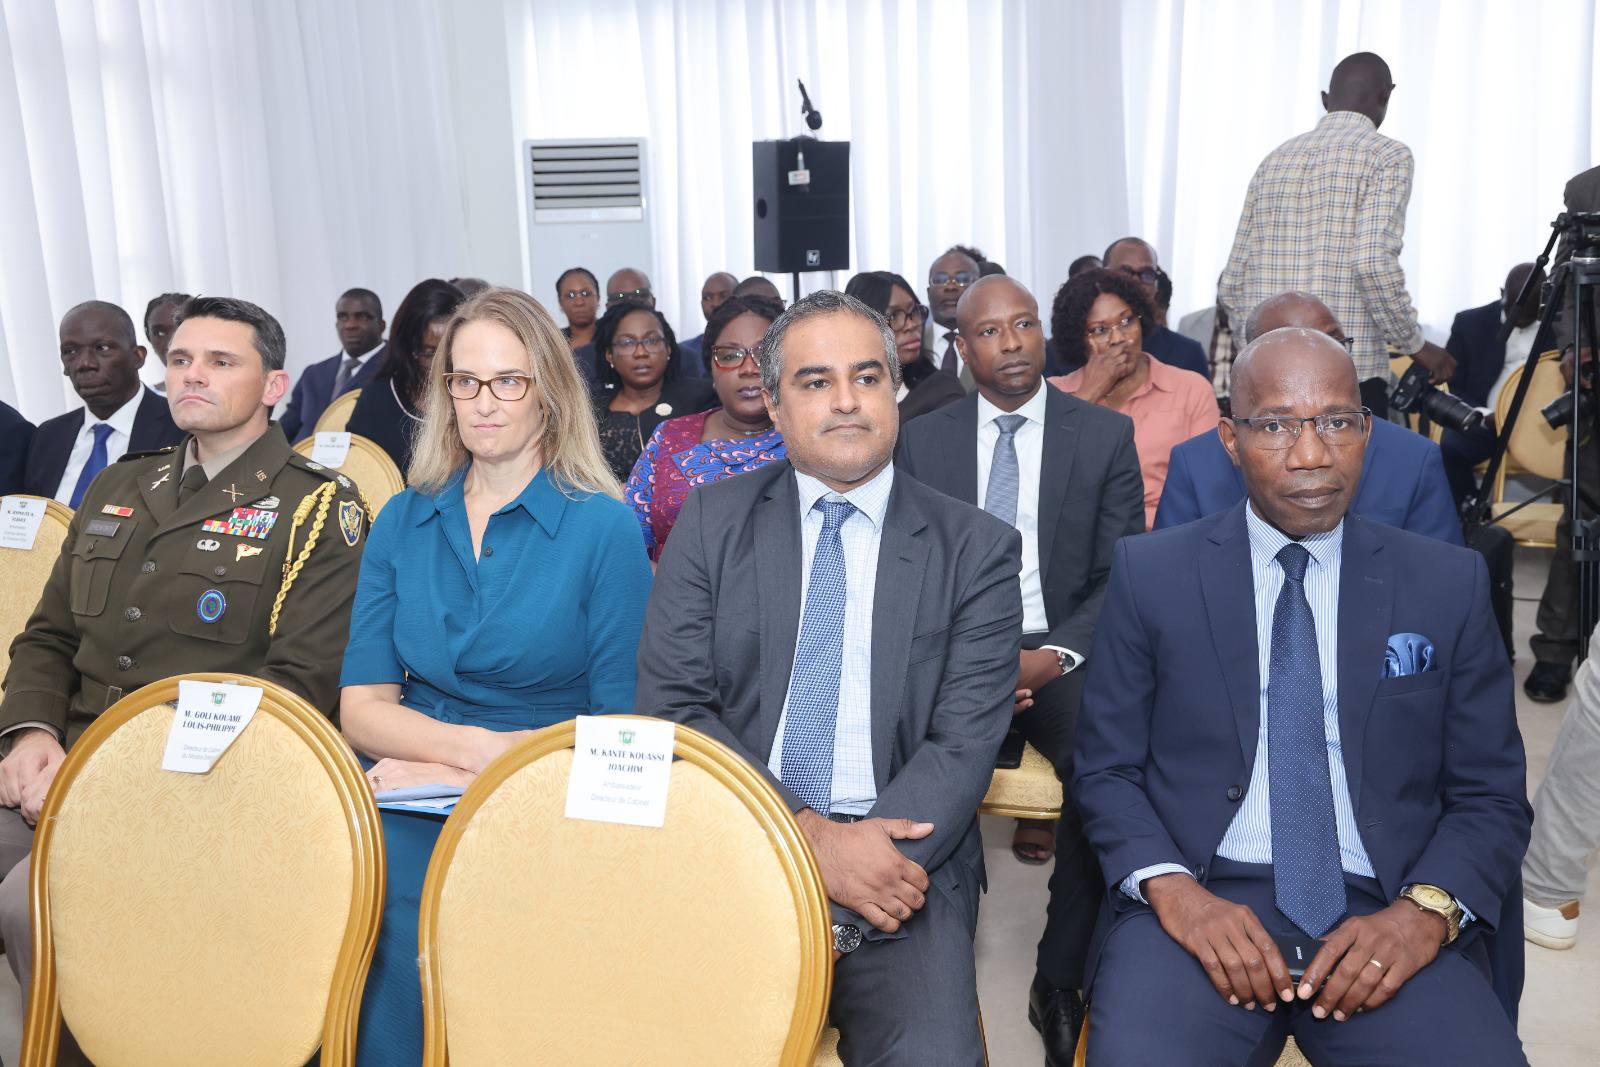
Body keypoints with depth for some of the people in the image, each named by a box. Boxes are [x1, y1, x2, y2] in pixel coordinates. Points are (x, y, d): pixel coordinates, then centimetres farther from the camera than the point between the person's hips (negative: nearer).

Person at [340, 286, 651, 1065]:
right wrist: (487, 747, -14)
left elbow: (622, 729, -6)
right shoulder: (402, 523, 10)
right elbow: (361, 706, 3)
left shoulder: (604, 528, -3)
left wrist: (465, 771, -13)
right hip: (413, 807, 4)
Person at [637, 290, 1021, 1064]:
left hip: (898, 862, 0)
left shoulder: (976, 549, 5)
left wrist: (859, 883, -18)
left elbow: (963, 743, -4)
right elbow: (671, 706, -2)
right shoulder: (712, 522, 7)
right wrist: (811, 838, -15)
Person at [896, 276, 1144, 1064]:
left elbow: (1122, 576, 2)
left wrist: (1055, 655, -15)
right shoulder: (921, 442, 8)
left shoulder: (1107, 435, 5)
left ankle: (1060, 979, -8)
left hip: (1060, 653, 0)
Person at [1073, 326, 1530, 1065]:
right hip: (1199, 901, -2)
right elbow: (1106, 768, 4)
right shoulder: (1151, 573, 3)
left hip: (1383, 916, 3)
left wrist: (1425, 910, -11)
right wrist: (1174, 891, -14)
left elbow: (1491, 792, 8)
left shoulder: (1450, 583, 7)